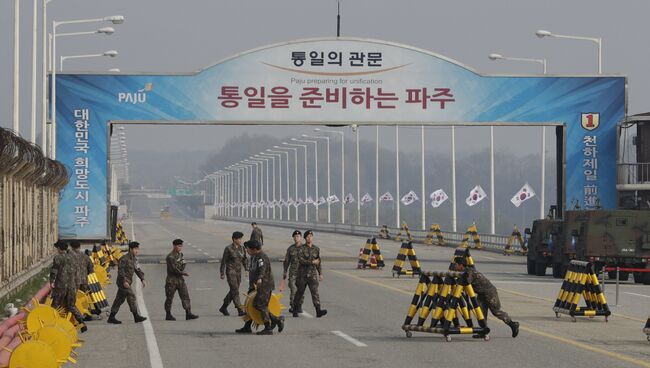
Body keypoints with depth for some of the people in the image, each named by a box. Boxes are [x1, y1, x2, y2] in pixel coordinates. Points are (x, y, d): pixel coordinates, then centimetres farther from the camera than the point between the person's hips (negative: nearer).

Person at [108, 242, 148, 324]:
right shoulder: (125, 258, -15)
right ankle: (136, 316, -7)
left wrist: (142, 279, 10)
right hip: (123, 281, -9)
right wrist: (124, 281, -25)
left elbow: (138, 270, 20)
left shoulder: (134, 259, 14)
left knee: (120, 299, 9)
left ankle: (111, 317, 12)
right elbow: (120, 270, -20)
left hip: (128, 282, 9)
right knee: (131, 296, -10)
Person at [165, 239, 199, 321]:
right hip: (171, 280, -7)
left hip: (180, 279, 7)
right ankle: (168, 315, 14)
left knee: (185, 296, -2)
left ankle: (188, 314, -5)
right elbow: (173, 269, -20)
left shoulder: (180, 254, 11)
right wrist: (183, 273, -17)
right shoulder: (170, 257, -15)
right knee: (169, 297, 4)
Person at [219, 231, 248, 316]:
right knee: (235, 291, -10)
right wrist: (222, 273, -7)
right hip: (230, 271, -7)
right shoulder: (228, 249, -11)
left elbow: (244, 260, 16)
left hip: (238, 271, 7)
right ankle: (240, 310, -13)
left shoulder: (241, 248, 7)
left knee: (233, 291, 11)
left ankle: (223, 308, 25)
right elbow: (224, 261, -7)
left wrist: (247, 269, 5)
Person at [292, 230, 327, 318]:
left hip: (313, 273, 2)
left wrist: (320, 273, 14)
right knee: (300, 292, 9)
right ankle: (295, 310, 25)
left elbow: (319, 262, 17)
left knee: (315, 291, -12)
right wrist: (312, 262, -20)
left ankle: (318, 311, -22)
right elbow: (300, 260, -17)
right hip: (302, 273, -2)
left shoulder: (316, 249, 9)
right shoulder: (302, 248, -4)